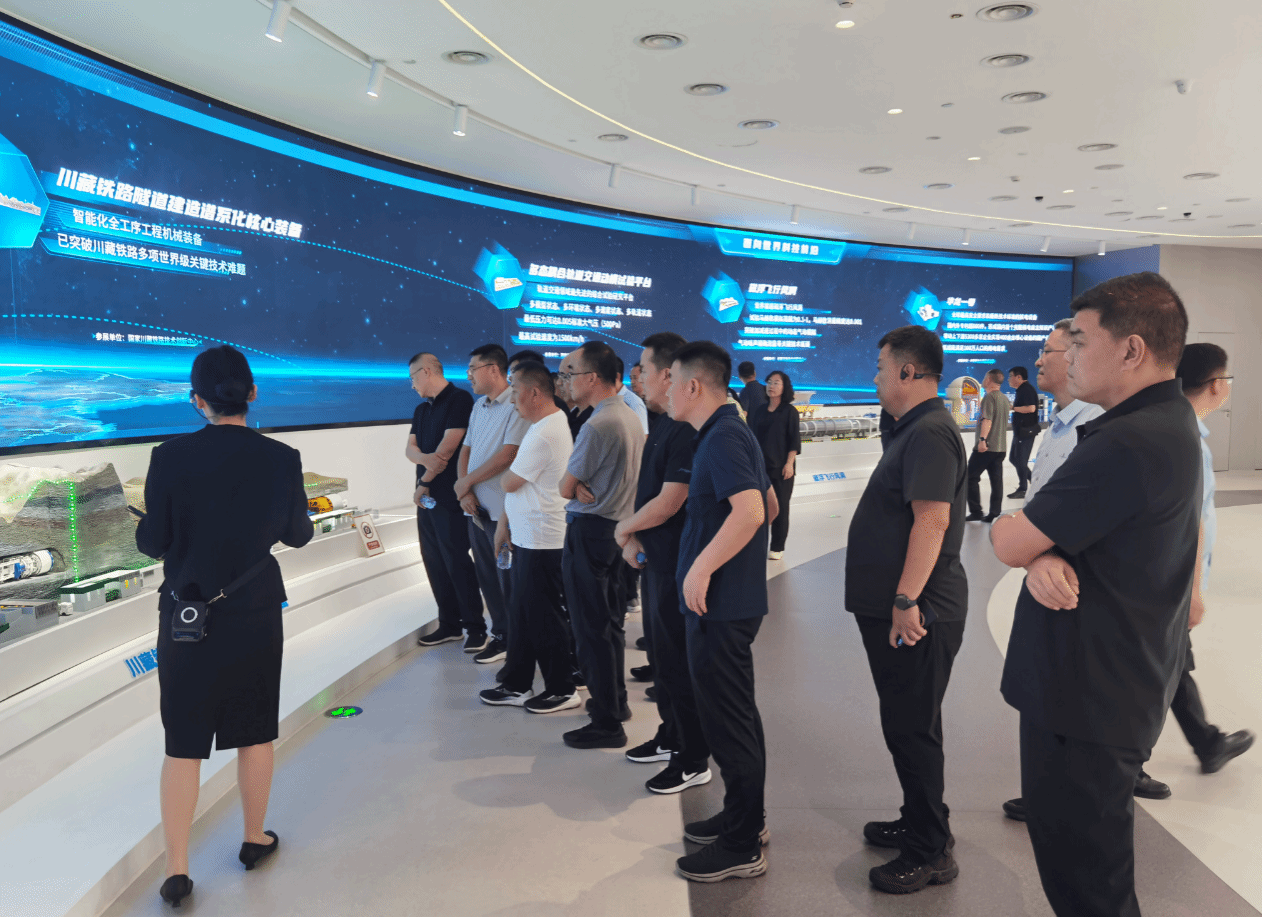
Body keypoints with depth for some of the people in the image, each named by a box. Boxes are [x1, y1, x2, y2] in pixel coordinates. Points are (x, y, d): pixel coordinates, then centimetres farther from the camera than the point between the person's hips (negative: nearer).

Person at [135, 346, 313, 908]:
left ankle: (177, 871, 14)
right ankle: (255, 840, 34)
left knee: (183, 744, 10)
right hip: (255, 614, 1)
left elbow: (153, 542, -7)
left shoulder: (170, 458, -13)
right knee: (255, 733, 17)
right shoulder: (280, 459, -10)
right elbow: (297, 535, 3)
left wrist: (142, 527, 15)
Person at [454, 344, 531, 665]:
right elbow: (466, 451, 15)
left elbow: (507, 455, -20)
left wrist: (466, 482, -10)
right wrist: (465, 491, -2)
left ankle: (510, 639, 15)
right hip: (475, 506, 8)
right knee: (485, 573, 14)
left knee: (508, 576, 2)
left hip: (502, 508, -8)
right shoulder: (479, 406, 14)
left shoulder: (516, 405, -13)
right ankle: (500, 632, 26)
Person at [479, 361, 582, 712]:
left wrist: (507, 471, 6)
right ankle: (517, 685, 27)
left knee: (544, 618, 1)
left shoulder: (544, 434, -22)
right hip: (527, 535, 10)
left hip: (541, 540, -10)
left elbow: (510, 482, -16)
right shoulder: (548, 423, 12)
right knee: (521, 613, 16)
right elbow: (516, 485, 16)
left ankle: (561, 690, 15)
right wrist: (505, 521, 18)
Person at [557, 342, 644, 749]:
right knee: (610, 621, 19)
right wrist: (585, 486, -2)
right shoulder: (630, 416, 9)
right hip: (618, 527, 9)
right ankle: (615, 699, 32)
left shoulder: (597, 425, -20)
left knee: (591, 628, -1)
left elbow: (566, 488, -14)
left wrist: (577, 486, 5)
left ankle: (607, 723, 6)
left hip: (589, 531, -9)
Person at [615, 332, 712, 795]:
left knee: (679, 660, 1)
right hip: (656, 560, 10)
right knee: (661, 651, 20)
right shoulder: (661, 425, 10)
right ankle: (670, 737, 36)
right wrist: (632, 538, 0)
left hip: (677, 565, -10)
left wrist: (624, 529, -8)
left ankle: (693, 761, 15)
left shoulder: (687, 431, -22)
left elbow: (667, 503, -24)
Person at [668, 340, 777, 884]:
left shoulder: (723, 438, -17)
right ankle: (745, 817, 34)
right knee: (735, 715, 20)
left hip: (719, 602, -10)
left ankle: (741, 847, 11)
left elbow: (751, 511, -31)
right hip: (730, 598, 10)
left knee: (727, 720, -1)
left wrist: (702, 567, -27)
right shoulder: (728, 432, 14)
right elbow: (769, 506, 22)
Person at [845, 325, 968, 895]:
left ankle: (930, 854, 12)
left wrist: (906, 601, -26)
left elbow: (932, 521, -26)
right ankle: (920, 825, 35)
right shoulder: (914, 430, 16)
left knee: (912, 729, -1)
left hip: (916, 614, -11)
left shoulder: (930, 433, -18)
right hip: (896, 609, 11)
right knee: (907, 724, 20)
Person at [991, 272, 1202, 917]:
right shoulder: (1170, 422, 10)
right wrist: (1041, 555, -15)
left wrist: (1005, 526, 2)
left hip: (1088, 700, -10)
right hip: (1116, 687, 10)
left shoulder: (1127, 445, -26)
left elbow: (1007, 543, -22)